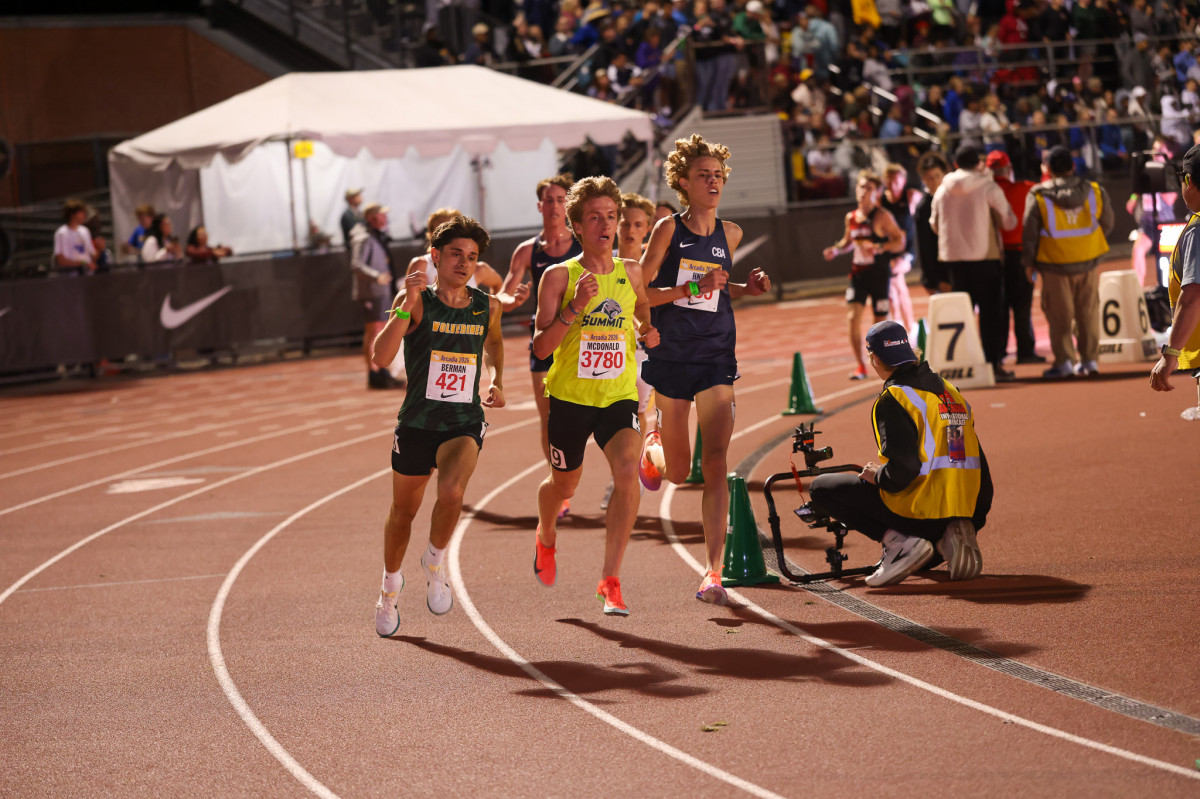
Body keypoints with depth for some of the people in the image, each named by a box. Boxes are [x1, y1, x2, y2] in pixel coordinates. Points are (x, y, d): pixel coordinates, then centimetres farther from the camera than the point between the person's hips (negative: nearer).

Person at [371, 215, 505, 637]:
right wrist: (405, 306, -30)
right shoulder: (417, 302, -8)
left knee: (451, 491, -29)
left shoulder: (487, 307, 3)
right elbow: (381, 358, -23)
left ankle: (436, 562, -1)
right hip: (417, 423, 0)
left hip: (465, 424, 0)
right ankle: (391, 587, 41)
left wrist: (496, 381, 19)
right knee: (403, 512, 14)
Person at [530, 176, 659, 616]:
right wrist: (576, 307, -24)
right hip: (569, 397, -1)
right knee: (564, 483, 17)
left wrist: (647, 331, 4)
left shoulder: (631, 273, 3)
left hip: (619, 396, 1)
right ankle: (545, 537, 54)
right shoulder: (559, 275, -7)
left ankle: (610, 580, -19)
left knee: (627, 470, -24)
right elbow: (541, 347, -11)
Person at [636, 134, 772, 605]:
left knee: (715, 463, -14)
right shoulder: (668, 229, -6)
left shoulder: (729, 234, 6)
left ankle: (713, 573, -16)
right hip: (671, 357, -2)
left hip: (716, 358, 2)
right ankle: (653, 447, 49)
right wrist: (689, 288, -22)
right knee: (678, 472, 10)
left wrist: (748, 289, 4)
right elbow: (639, 292, -10)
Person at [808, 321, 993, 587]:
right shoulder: (950, 390, 14)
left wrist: (877, 475, 1)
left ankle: (900, 542, -8)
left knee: (821, 488, 5)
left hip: (920, 511, -7)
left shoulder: (892, 400, -10)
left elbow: (902, 469, -20)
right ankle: (946, 537, 6)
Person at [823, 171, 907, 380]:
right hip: (858, 273, 4)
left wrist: (878, 248, -27)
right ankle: (860, 365, -4)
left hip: (879, 274, -4)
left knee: (881, 321, 2)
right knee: (853, 316, -12)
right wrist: (836, 250, 4)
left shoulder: (882, 217, -8)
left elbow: (899, 243, -12)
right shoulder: (851, 218, 7)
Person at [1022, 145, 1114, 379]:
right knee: (1088, 311, 13)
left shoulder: (1038, 196, -11)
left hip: (1055, 264, -3)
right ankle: (1089, 359, 15)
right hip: (1089, 263, 3)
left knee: (1059, 315, 5)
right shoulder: (1095, 191, -2)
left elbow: (1030, 232, -6)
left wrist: (1028, 262, 5)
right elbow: (1107, 224, 9)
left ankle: (1064, 361, 2)